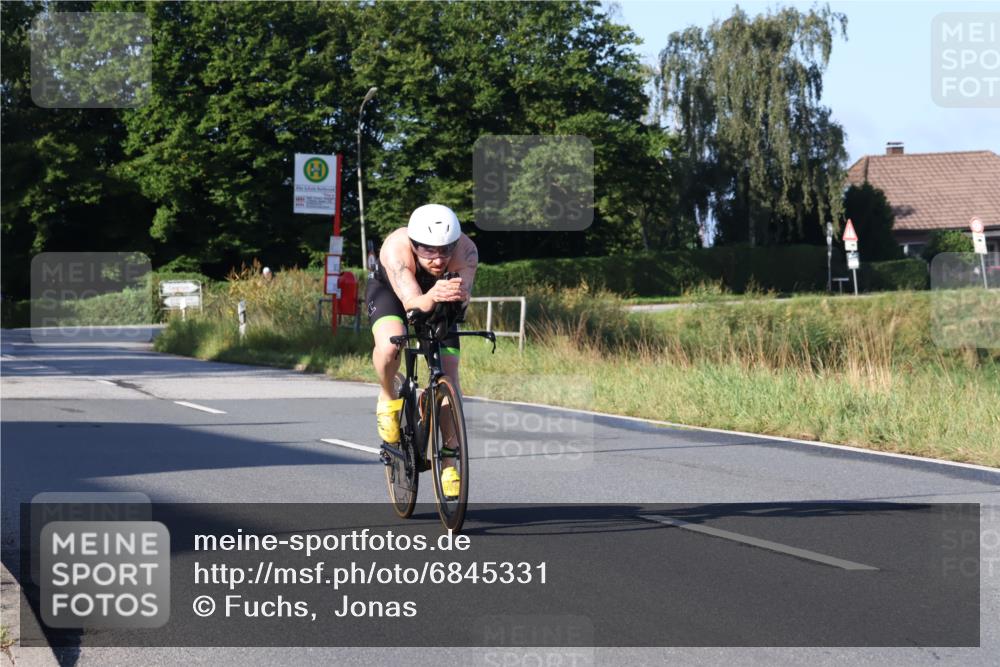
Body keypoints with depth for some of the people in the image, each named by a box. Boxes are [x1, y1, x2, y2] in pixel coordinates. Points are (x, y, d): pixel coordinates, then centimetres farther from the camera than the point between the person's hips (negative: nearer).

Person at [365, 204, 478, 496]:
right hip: (390, 291, -2)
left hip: (438, 306, 2)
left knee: (449, 381, -7)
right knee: (389, 345, -35)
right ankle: (388, 400, -4)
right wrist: (432, 298, -75)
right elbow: (412, 302, -53)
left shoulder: (466, 250, -36)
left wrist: (459, 294, -74)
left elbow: (464, 294, -50)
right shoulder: (396, 248, -41)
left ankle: (449, 464, 9)